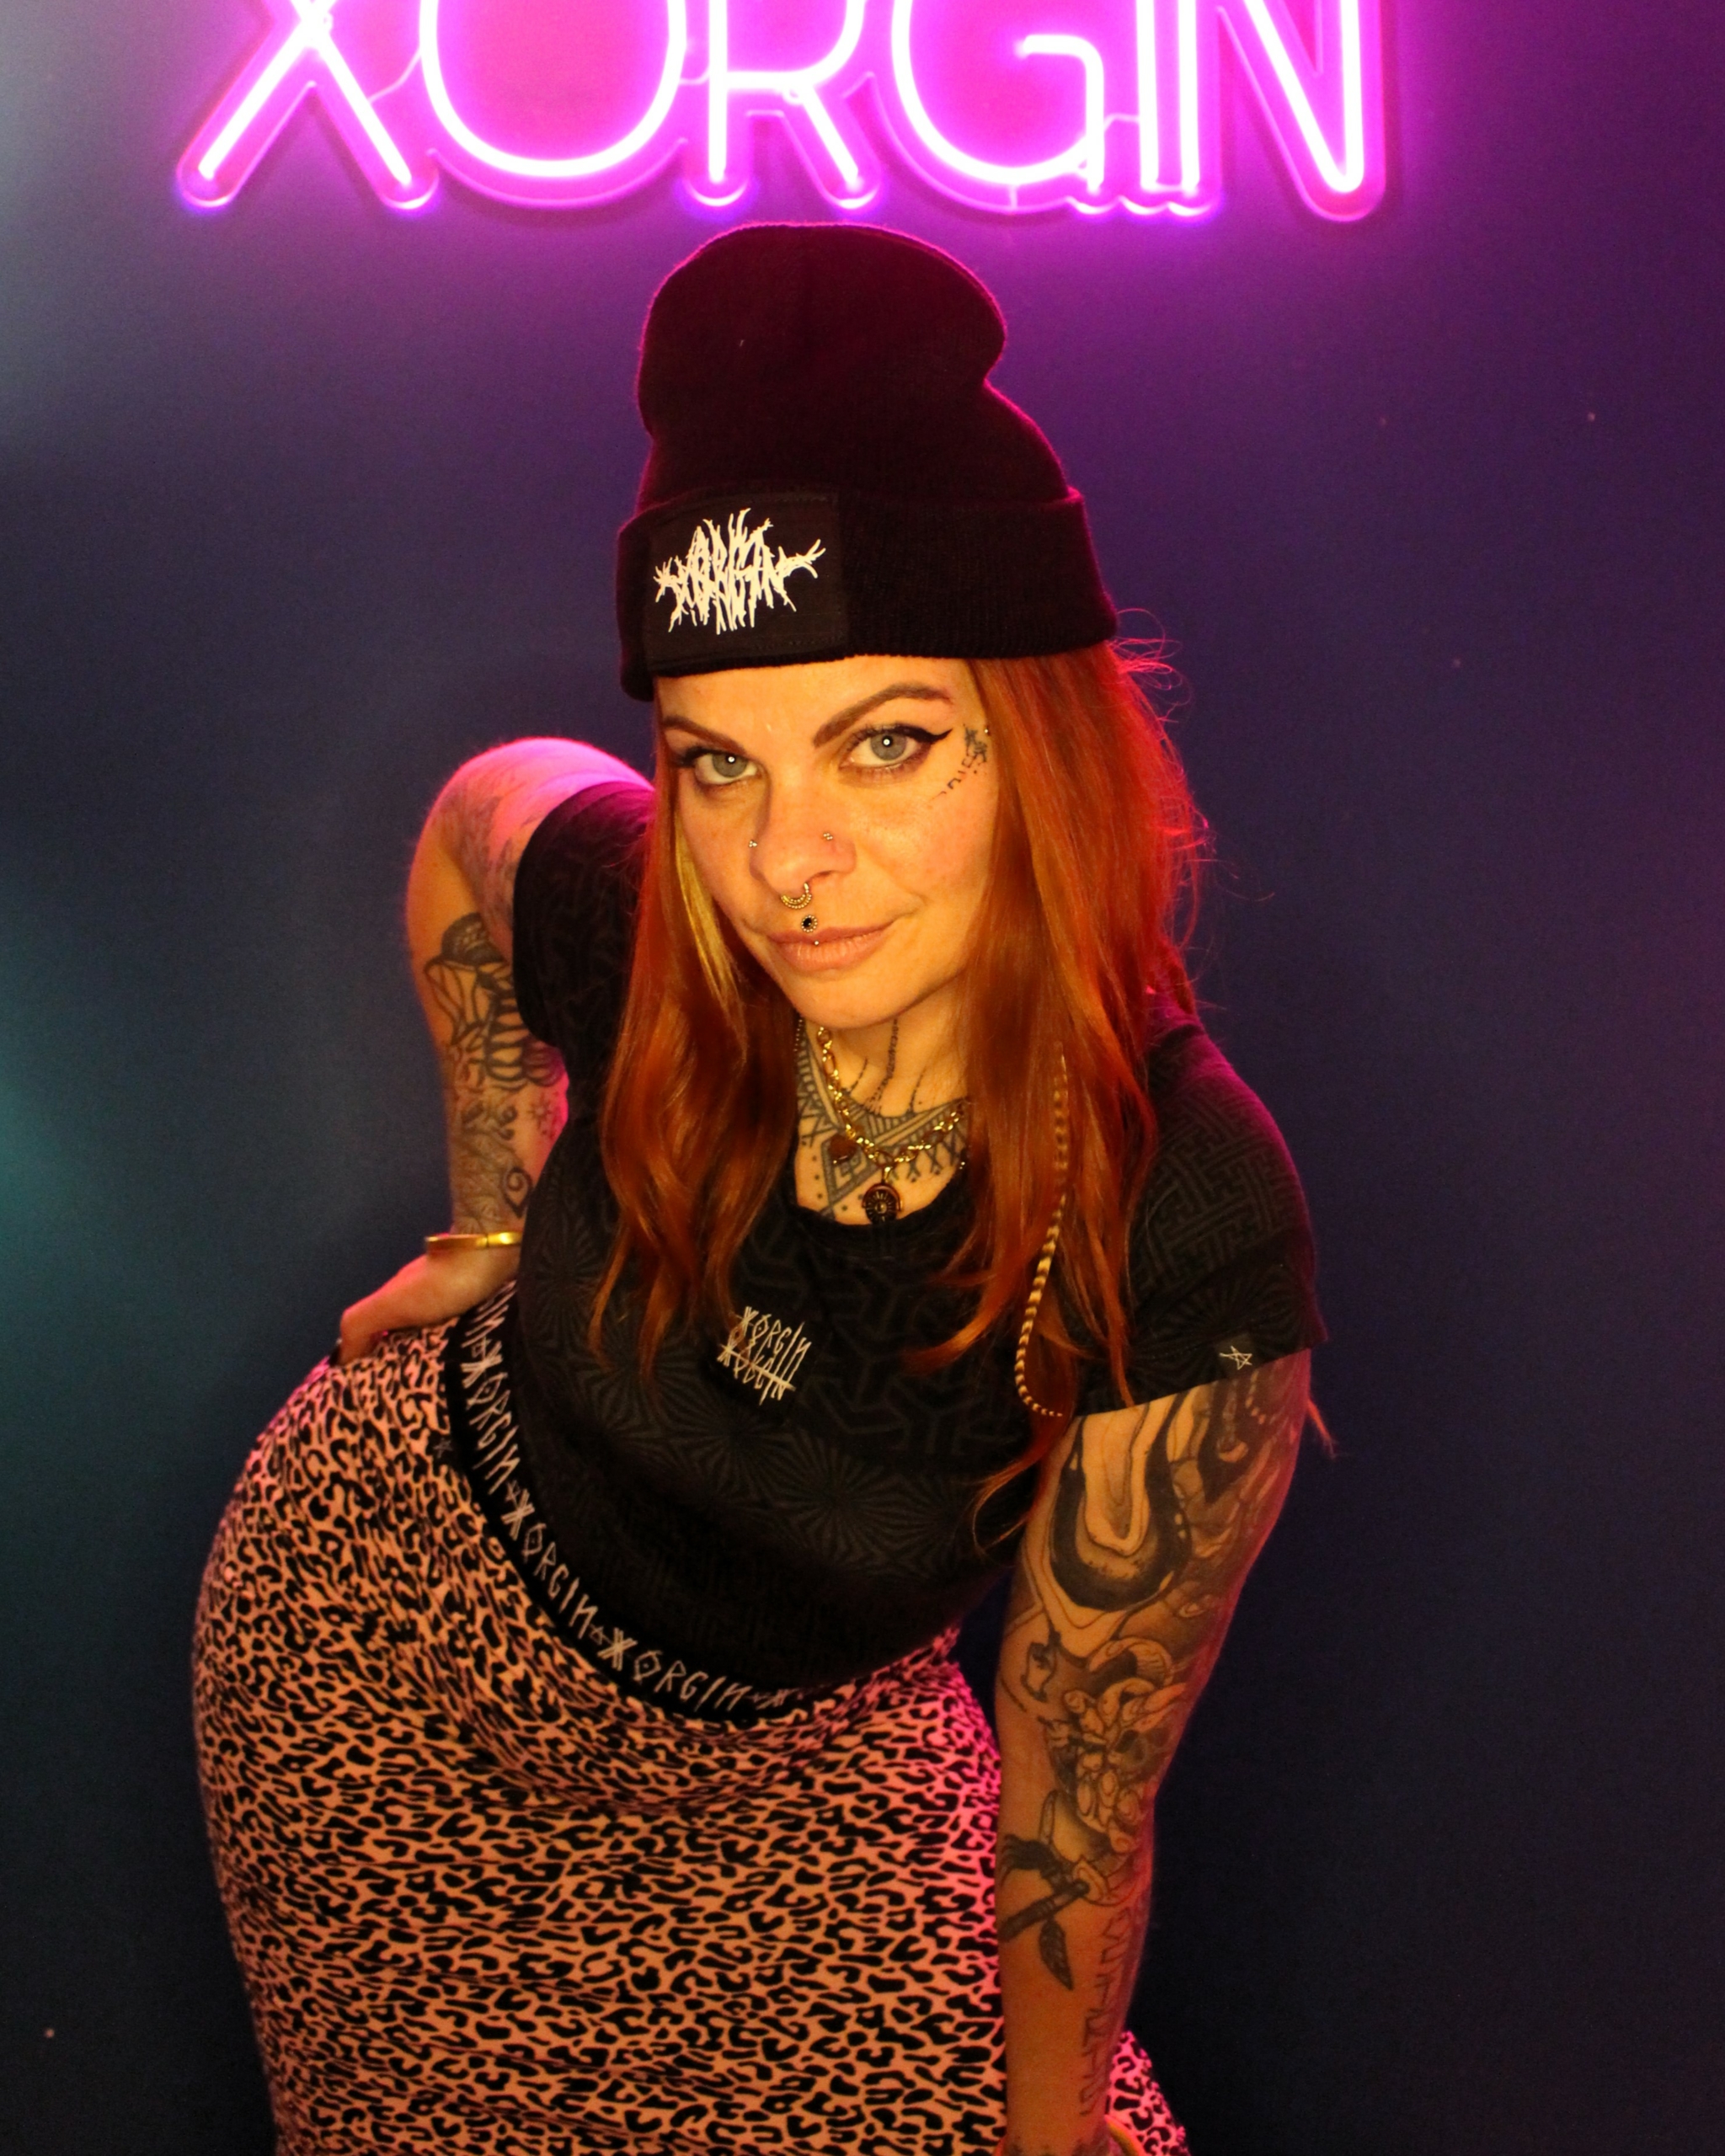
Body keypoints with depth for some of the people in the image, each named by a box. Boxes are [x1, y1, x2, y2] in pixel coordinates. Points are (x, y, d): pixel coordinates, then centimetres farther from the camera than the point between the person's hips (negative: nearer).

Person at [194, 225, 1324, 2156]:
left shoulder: (1185, 1251, -33)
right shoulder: (621, 917, -27)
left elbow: (1082, 1806, -20)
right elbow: (475, 817, 1)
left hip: (773, 1755, -1)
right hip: (389, 1626, 2)